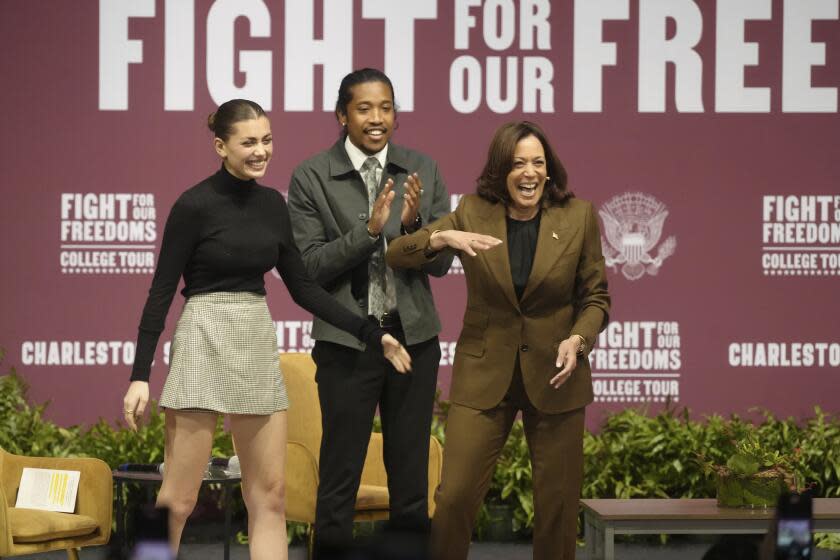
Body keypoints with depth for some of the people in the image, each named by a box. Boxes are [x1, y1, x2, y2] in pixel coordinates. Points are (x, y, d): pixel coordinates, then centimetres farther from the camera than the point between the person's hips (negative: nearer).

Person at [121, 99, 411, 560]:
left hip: (258, 346, 7)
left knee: (269, 493, 5)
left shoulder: (272, 203, 9)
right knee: (178, 498, -7)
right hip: (205, 343, -7)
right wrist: (140, 375, -14)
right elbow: (161, 292, -9)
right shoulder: (195, 205, -10)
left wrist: (370, 333, 8)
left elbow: (302, 287, 13)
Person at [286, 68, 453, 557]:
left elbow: (441, 262, 2)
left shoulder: (423, 172, 2)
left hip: (413, 336, 3)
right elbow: (308, 268, -9)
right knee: (340, 472, 3)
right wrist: (369, 228, -20)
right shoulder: (312, 178, -6)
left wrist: (413, 222, -17)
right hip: (347, 342, -3)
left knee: (412, 472, 10)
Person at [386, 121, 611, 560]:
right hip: (483, 375, 0)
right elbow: (396, 255, -5)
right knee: (455, 495, -8)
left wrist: (578, 340, -16)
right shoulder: (473, 212, -2)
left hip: (554, 375, 0)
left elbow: (595, 297, 4)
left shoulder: (578, 216, -3)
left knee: (557, 502, 5)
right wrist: (443, 237, -24)